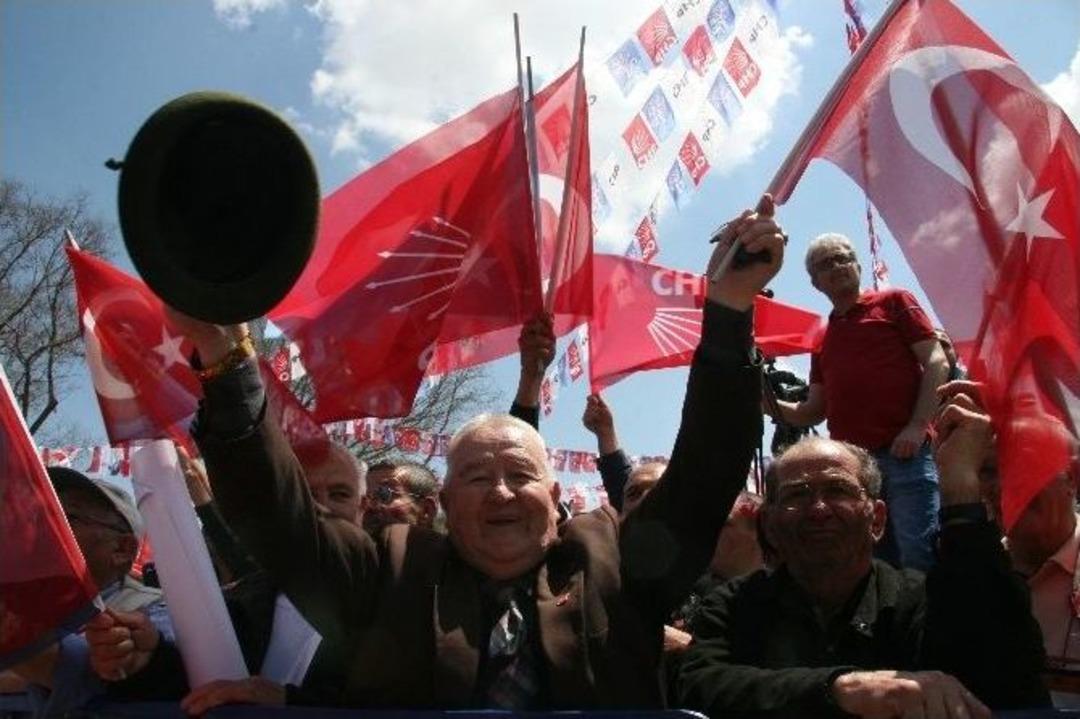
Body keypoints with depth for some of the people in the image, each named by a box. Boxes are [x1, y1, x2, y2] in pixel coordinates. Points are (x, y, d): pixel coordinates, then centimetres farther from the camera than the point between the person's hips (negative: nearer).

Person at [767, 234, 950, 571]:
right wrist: (771, 405, 5)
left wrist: (918, 426, -11)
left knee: (918, 558, -13)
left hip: (904, 455, -5)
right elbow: (814, 412, 24)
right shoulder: (822, 340, 24)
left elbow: (936, 362, 1)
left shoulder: (893, 302, 11)